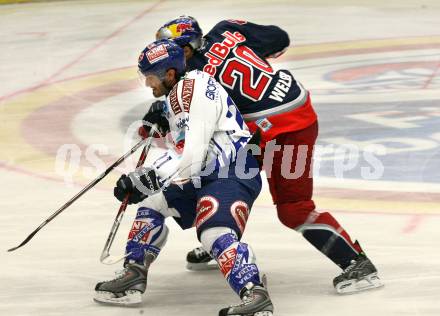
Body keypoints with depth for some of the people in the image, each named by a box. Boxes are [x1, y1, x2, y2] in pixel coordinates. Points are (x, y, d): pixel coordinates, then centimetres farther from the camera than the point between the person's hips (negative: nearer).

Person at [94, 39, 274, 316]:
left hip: (233, 174, -11)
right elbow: (182, 151, 24)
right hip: (202, 176, 11)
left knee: (215, 232, -29)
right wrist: (141, 179, 16)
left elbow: (193, 153, -23)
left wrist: (150, 178, -19)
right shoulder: (176, 96, 19)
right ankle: (133, 277, 20)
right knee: (153, 203, 17)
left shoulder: (195, 88, -15)